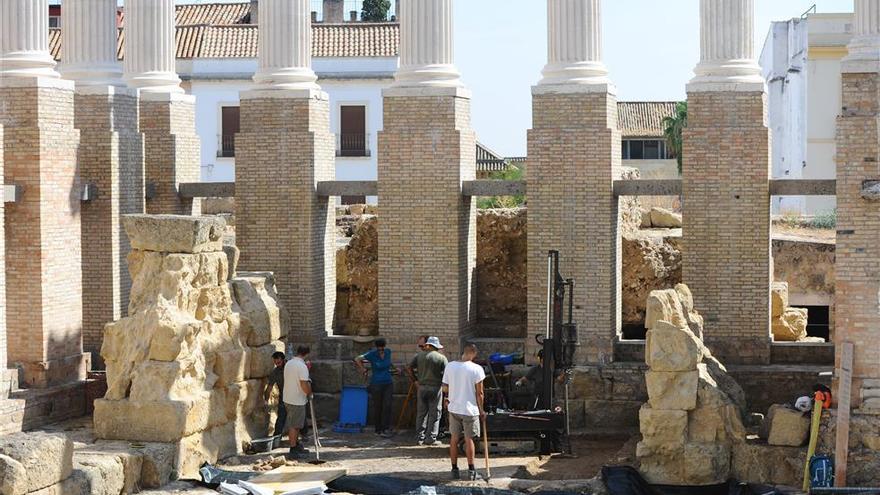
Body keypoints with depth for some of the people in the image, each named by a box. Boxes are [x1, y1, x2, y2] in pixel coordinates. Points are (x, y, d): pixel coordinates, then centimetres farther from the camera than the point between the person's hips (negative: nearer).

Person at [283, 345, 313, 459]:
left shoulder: (288, 364, 7)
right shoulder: (302, 366, -20)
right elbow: (304, 385, -23)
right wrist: (309, 394, -5)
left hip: (287, 398, 8)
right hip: (297, 400, -8)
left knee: (296, 424, 20)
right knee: (294, 426, -2)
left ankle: (297, 446, 31)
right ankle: (293, 451, 2)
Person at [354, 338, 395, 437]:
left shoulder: (388, 352, 1)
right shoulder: (372, 354, -14)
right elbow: (357, 359, -8)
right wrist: (363, 369, -1)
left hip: (388, 384, 3)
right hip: (376, 385, -3)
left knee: (387, 406, -10)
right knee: (377, 407, 4)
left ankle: (386, 429, -13)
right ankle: (378, 430, 16)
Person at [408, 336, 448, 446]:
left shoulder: (419, 356, 4)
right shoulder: (442, 358, -5)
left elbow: (409, 368, 1)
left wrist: (415, 380, 8)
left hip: (422, 387, 3)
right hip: (435, 388, -3)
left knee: (421, 413, 10)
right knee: (434, 414, 3)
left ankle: (420, 438, 14)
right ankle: (431, 438, 2)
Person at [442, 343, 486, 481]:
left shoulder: (450, 366, -4)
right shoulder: (476, 369, -14)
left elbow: (444, 389, 3)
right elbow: (479, 393, -9)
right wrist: (481, 409, 3)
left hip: (454, 408, 3)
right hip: (470, 409, -3)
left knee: (454, 439, 13)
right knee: (469, 439, 7)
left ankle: (455, 469, 17)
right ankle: (471, 470, 12)